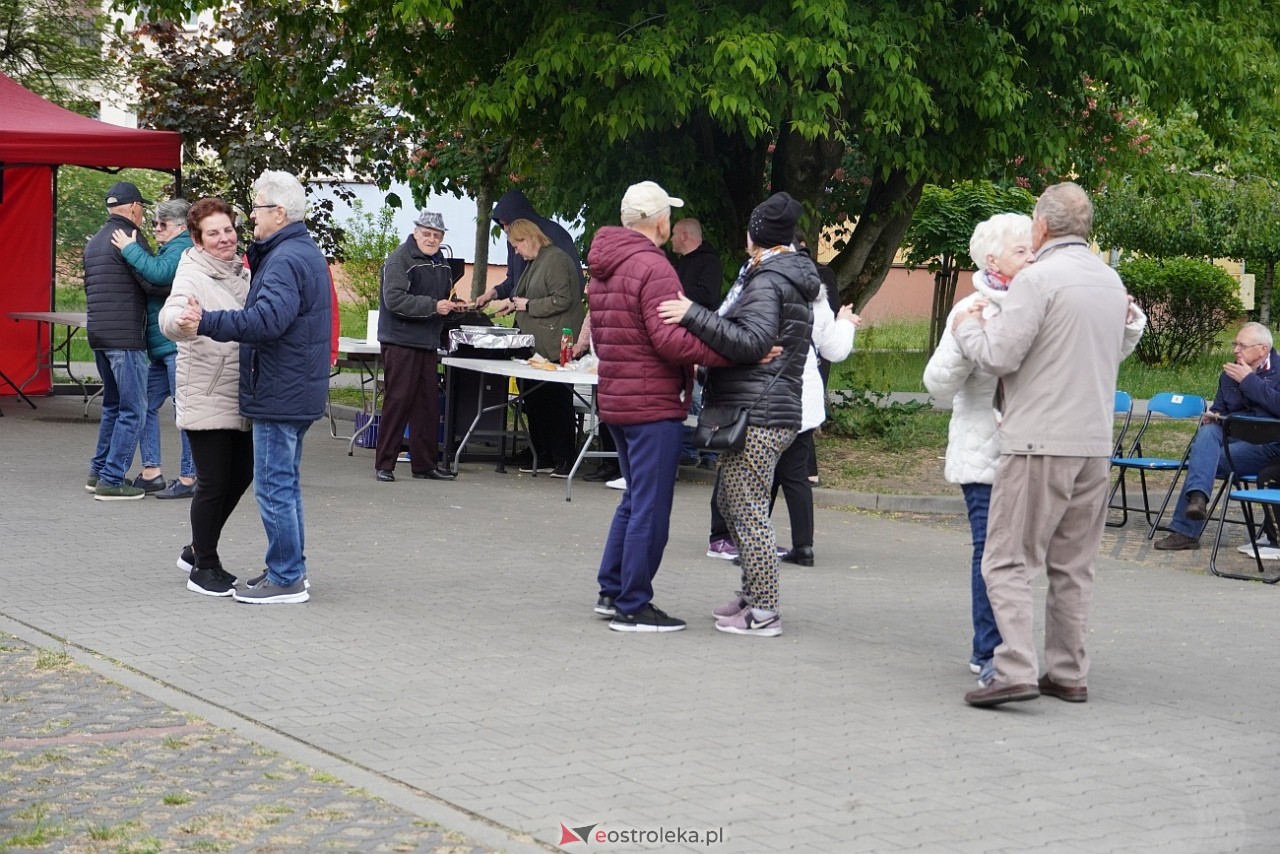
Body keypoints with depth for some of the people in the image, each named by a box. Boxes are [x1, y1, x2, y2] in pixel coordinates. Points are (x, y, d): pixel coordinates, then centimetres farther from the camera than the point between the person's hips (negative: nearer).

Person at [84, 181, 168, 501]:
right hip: (125, 337, -9)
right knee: (133, 410, -4)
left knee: (113, 405, 20)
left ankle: (98, 472, 23)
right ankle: (112, 480, -6)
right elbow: (153, 283, -17)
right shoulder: (129, 237, -11)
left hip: (98, 334, 9)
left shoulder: (94, 242, 17)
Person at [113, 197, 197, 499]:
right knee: (146, 404, 12)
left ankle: (188, 478, 0)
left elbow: (160, 274, -28)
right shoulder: (168, 249, 21)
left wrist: (130, 249, -18)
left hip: (179, 346, -11)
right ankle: (151, 472, 16)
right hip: (162, 347, 11)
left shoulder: (183, 248, -11)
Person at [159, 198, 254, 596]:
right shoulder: (193, 276, -12)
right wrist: (184, 318, -54)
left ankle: (198, 551, 32)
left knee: (240, 476, 15)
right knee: (213, 484, -4)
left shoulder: (242, 274, 11)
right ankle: (204, 568, 10)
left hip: (240, 398, 8)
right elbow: (169, 318, -32)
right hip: (207, 401, -8)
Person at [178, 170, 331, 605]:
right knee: (285, 483, 17)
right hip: (298, 390, 11)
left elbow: (267, 320, -31)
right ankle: (290, 570, 25)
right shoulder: (305, 252, 16)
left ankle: (286, 580, -1)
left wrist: (207, 322, -30)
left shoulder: (285, 260, -18)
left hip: (281, 393, -11)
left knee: (274, 486, -5)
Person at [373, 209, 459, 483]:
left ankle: (425, 463, 16)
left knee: (428, 403, 8)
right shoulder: (399, 259, -9)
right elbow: (394, 299, -21)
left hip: (428, 343, 8)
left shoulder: (441, 264, 16)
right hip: (401, 341, -8)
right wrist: (432, 306, -23)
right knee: (398, 401, -7)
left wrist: (451, 306, 7)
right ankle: (384, 464, -1)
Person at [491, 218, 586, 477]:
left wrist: (527, 305, -14)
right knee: (533, 400, 11)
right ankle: (543, 457, 19)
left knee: (556, 401, -5)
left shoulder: (557, 260, -12)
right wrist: (512, 303, 11)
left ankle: (565, 460, 1)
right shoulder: (534, 262, 18)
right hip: (535, 346, 10)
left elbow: (562, 300, -20)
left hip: (554, 348, -10)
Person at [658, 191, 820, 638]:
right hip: (778, 410, 11)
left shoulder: (766, 282, -13)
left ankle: (764, 612, -3)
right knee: (730, 502, 20)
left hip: (756, 416, -11)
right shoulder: (792, 277, 18)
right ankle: (754, 592, 27)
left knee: (748, 511, -6)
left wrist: (694, 316, -27)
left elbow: (752, 341, -25)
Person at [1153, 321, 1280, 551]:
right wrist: (1212, 417, 3)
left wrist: (1249, 380, -17)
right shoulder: (1230, 373, 17)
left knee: (1205, 459, -26)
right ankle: (1197, 496, -49)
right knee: (1208, 431, -29)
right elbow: (1219, 409, 27)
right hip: (1232, 434, 5)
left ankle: (1185, 530, -27)